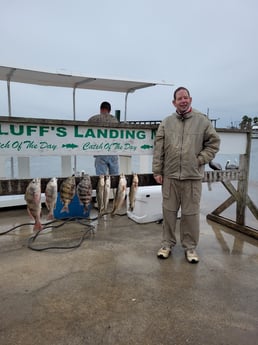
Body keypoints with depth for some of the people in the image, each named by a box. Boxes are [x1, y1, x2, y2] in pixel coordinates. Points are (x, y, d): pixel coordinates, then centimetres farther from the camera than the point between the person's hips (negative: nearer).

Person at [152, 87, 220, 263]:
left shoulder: (202, 120, 3)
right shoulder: (166, 123, 6)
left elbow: (214, 143, 6)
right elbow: (158, 149, 4)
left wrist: (199, 160, -4)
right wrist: (157, 171, 1)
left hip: (193, 176, -1)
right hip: (170, 175, 2)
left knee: (191, 213, 7)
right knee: (169, 211, 10)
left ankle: (190, 247, 24)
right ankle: (168, 244, 26)